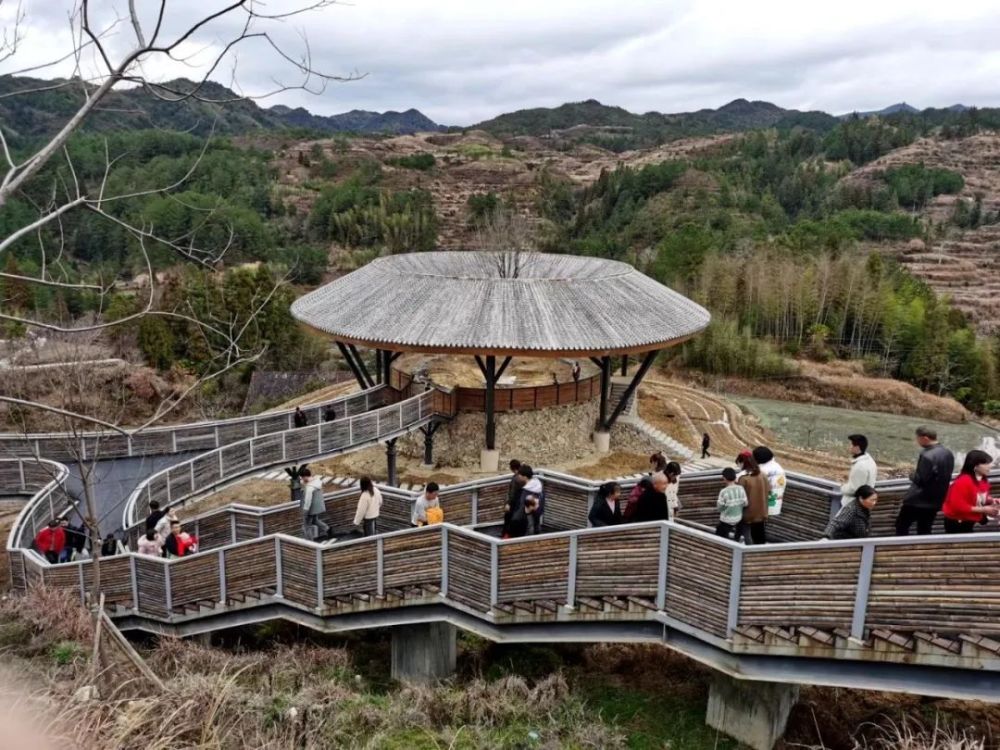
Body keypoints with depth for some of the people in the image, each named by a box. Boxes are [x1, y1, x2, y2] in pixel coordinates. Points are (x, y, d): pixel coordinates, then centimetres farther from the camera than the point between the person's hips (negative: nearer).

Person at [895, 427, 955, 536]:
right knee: (925, 530, 16)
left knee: (901, 525, 4)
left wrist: (912, 475, -3)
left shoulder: (927, 455, -24)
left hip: (918, 500, -8)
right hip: (936, 499, 9)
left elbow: (920, 479, -23)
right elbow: (946, 475, 17)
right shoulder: (948, 454, 6)